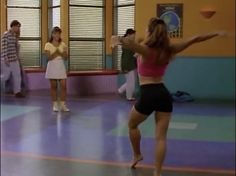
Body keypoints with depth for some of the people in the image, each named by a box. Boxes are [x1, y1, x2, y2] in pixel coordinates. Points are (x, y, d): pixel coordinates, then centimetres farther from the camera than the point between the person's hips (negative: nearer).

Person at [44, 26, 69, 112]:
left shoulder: (63, 44, 5)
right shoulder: (48, 45, -4)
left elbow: (65, 57, 0)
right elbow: (49, 57, -12)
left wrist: (60, 52, -18)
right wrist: (56, 52, -25)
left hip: (61, 66, 3)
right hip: (52, 66, -3)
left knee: (63, 86, -2)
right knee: (54, 86, 3)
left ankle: (62, 105, 6)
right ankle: (55, 105, 12)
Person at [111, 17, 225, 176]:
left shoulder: (146, 50, -10)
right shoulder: (168, 50, 4)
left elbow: (131, 44, -34)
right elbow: (195, 39, 10)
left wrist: (121, 41, -54)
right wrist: (217, 33, 19)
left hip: (148, 95, -4)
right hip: (164, 94, 4)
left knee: (132, 125, 24)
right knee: (161, 137, 4)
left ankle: (137, 155, 39)